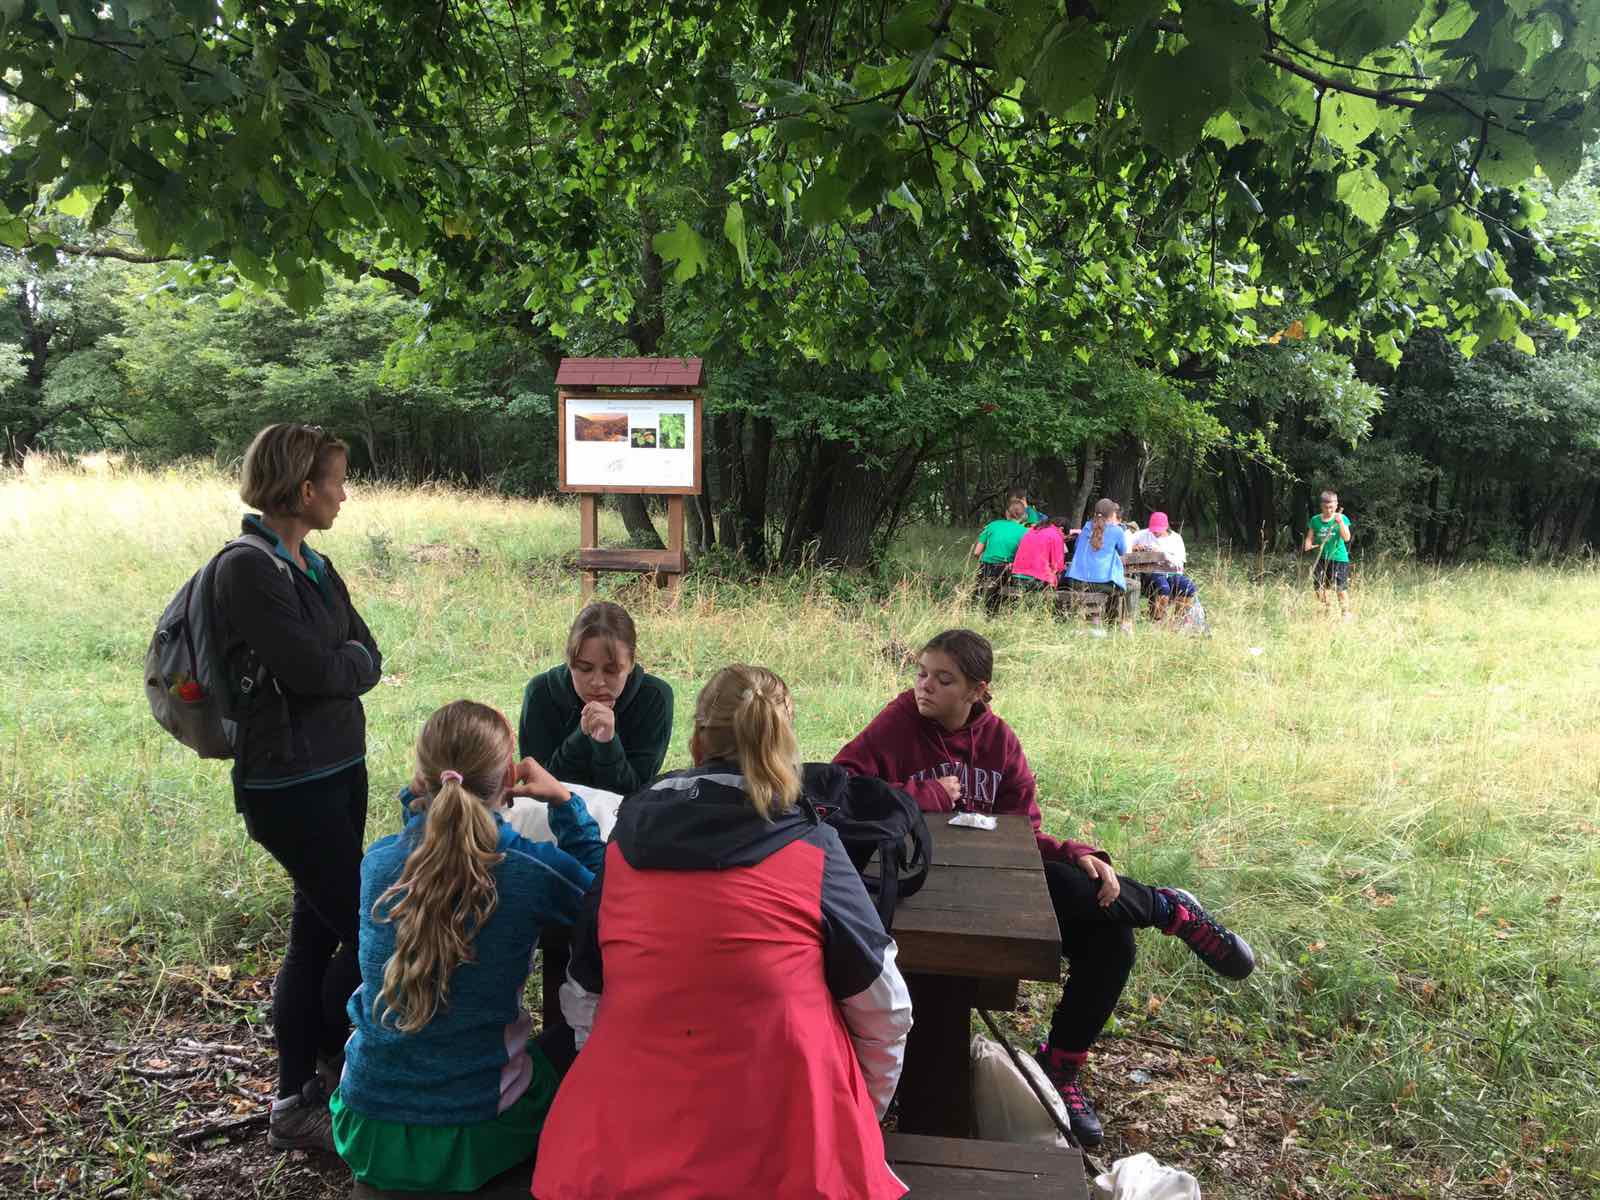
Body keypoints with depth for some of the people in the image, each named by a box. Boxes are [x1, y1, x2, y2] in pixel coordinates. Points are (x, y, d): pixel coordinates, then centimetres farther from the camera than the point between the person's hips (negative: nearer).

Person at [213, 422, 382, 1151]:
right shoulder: (246, 571, -17)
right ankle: (302, 1103, 15)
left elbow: (368, 659, 7)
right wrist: (352, 660, -3)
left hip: (340, 770, 8)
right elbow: (312, 668, -22)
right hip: (289, 785, -8)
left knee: (320, 930, 14)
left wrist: (339, 661, -11)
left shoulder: (315, 567, 9)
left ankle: (298, 1090, 28)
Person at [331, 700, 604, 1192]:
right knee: (573, 1040, 26)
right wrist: (564, 801, -3)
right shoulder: (531, 870, -22)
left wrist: (418, 797, -1)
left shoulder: (377, 861, -12)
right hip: (474, 1140, -4)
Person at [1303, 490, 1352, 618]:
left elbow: (1346, 538, -12)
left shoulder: (1341, 518, -3)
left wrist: (1340, 522, -23)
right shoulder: (1315, 520, 5)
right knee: (1319, 587, 7)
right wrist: (1308, 544, -15)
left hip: (1338, 558, -3)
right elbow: (1310, 537, 8)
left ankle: (1345, 613, 3)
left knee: (1341, 588, -7)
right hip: (1321, 558, 3)